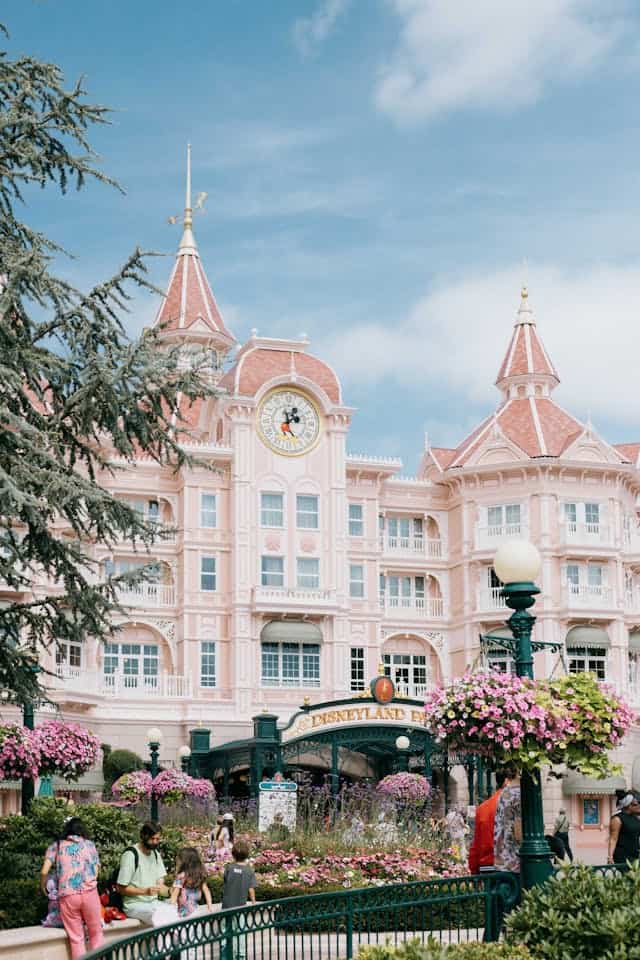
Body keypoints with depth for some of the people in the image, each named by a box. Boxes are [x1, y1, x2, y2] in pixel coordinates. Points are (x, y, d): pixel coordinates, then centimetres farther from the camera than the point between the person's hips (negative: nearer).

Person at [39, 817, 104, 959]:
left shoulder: (56, 846, 14)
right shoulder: (90, 845, 16)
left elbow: (44, 872, 2)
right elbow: (95, 873, 10)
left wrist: (43, 887, 19)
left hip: (67, 896, 0)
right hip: (89, 893, 0)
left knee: (76, 939, 7)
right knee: (96, 934, 14)